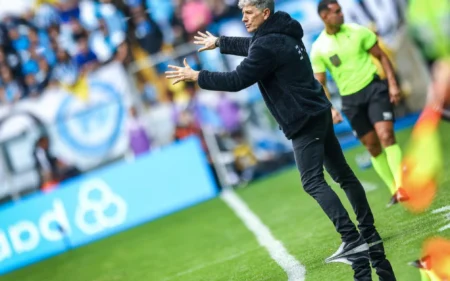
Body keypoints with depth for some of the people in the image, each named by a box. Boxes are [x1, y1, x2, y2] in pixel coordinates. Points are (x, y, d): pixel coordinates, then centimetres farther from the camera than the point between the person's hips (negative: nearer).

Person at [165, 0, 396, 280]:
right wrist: (219, 42, 45)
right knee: (343, 174, 12)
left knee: (313, 181, -14)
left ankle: (352, 240, -21)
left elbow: (237, 81, -18)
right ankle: (369, 235, 17)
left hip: (304, 120, -10)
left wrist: (196, 76, -9)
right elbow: (251, 46, 34)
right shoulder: (279, 34, 14)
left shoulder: (268, 45, -18)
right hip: (318, 113, 10)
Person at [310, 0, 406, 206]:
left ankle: (401, 186, -20)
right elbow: (320, 83, 2)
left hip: (374, 88, -1)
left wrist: (392, 84, -4)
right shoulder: (318, 49, -3)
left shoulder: (358, 32, -3)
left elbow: (381, 56, 5)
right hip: (350, 99, 1)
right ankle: (394, 191, 15)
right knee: (373, 147, 4)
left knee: (386, 137, -17)